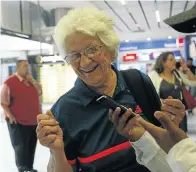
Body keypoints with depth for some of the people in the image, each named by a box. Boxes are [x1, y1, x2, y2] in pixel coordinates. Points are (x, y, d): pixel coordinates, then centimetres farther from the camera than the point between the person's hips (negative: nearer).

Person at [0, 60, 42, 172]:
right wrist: (10, 116, -15)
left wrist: (32, 81, -5)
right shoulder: (10, 82, -9)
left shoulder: (31, 81, 13)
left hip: (34, 121, 7)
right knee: (21, 147, 2)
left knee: (31, 147, 13)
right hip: (18, 122, -6)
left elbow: (40, 92, 6)